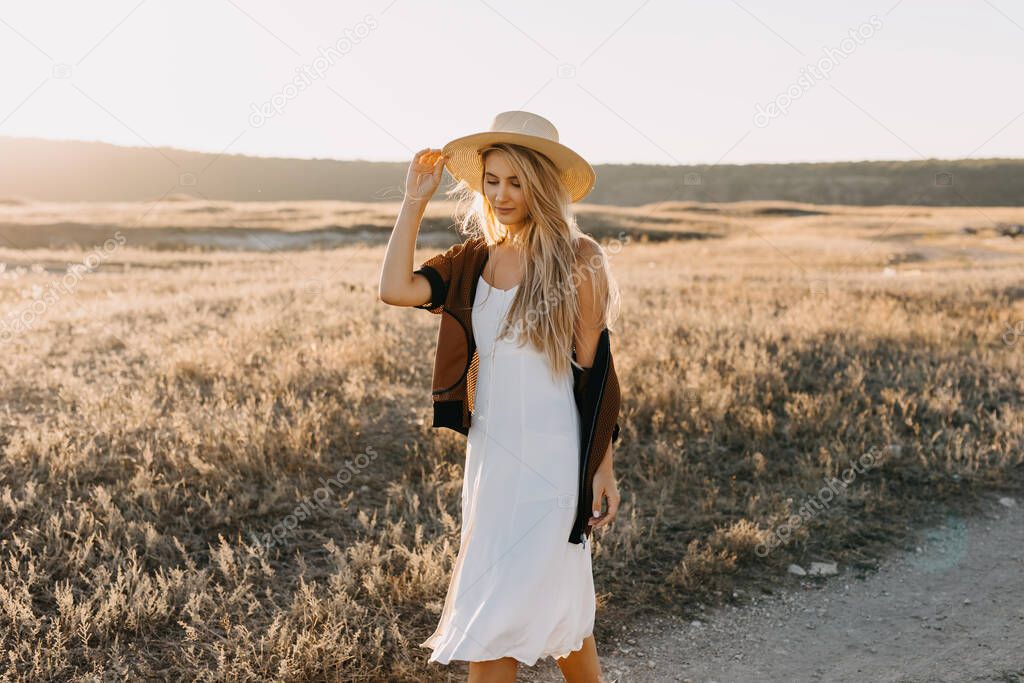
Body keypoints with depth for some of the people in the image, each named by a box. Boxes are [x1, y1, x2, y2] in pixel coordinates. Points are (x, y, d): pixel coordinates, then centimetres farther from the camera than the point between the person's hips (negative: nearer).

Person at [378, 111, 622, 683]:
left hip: (551, 458, -5)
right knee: (555, 602, 17)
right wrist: (416, 201, -5)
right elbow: (395, 289, -10)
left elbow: (594, 370, -6)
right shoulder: (474, 260, 5)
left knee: (499, 614, -2)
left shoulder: (577, 263, -9)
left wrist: (603, 469, -7)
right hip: (489, 450, 5)